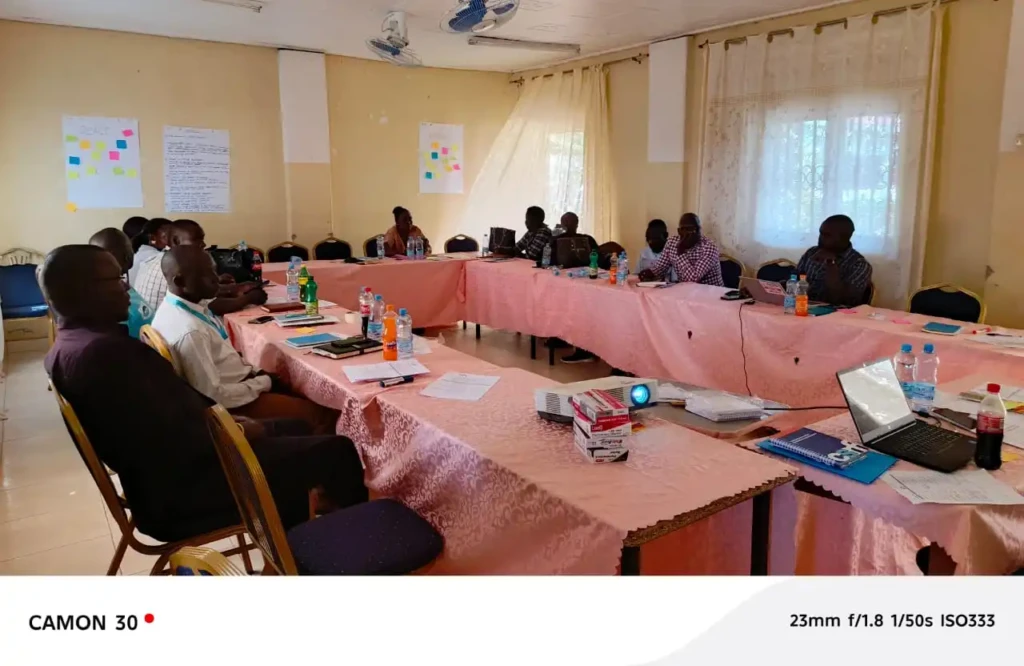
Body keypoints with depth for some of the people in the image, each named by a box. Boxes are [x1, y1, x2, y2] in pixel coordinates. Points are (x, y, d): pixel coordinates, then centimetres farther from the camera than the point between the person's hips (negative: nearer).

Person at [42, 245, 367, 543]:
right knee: (336, 453, -7)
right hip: (178, 492, -11)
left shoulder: (69, 344, 6)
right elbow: (174, 441, -29)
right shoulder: (104, 350, -28)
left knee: (292, 431, 22)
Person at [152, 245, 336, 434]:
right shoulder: (189, 331, -31)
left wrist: (253, 371, 1)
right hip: (231, 404, -9)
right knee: (321, 415, -6)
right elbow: (213, 395, -28)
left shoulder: (178, 307, -2)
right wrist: (263, 383, -16)